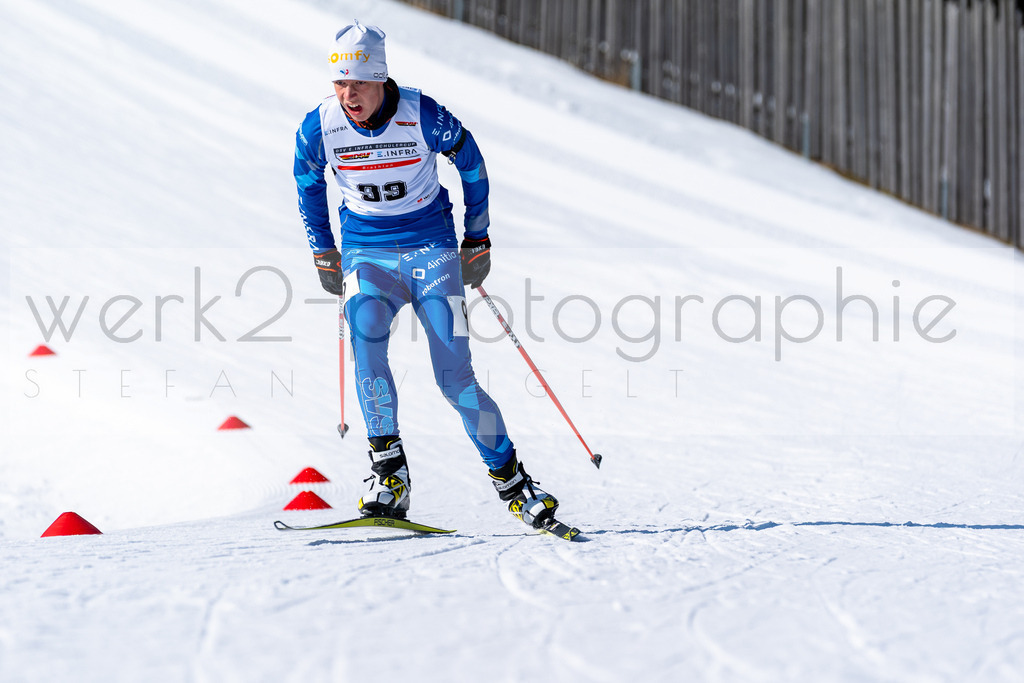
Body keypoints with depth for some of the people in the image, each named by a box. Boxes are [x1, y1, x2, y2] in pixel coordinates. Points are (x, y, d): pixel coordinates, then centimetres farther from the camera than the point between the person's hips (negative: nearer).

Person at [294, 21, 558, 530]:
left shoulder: (423, 116, -17)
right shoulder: (320, 126, -10)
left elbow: (471, 164, 2)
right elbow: (307, 181, 11)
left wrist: (477, 240, 8)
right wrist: (323, 252, 13)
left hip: (431, 248, -2)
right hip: (366, 253, 2)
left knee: (455, 377, -10)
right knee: (364, 335, -28)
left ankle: (511, 481, 6)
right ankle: (389, 473, -22)